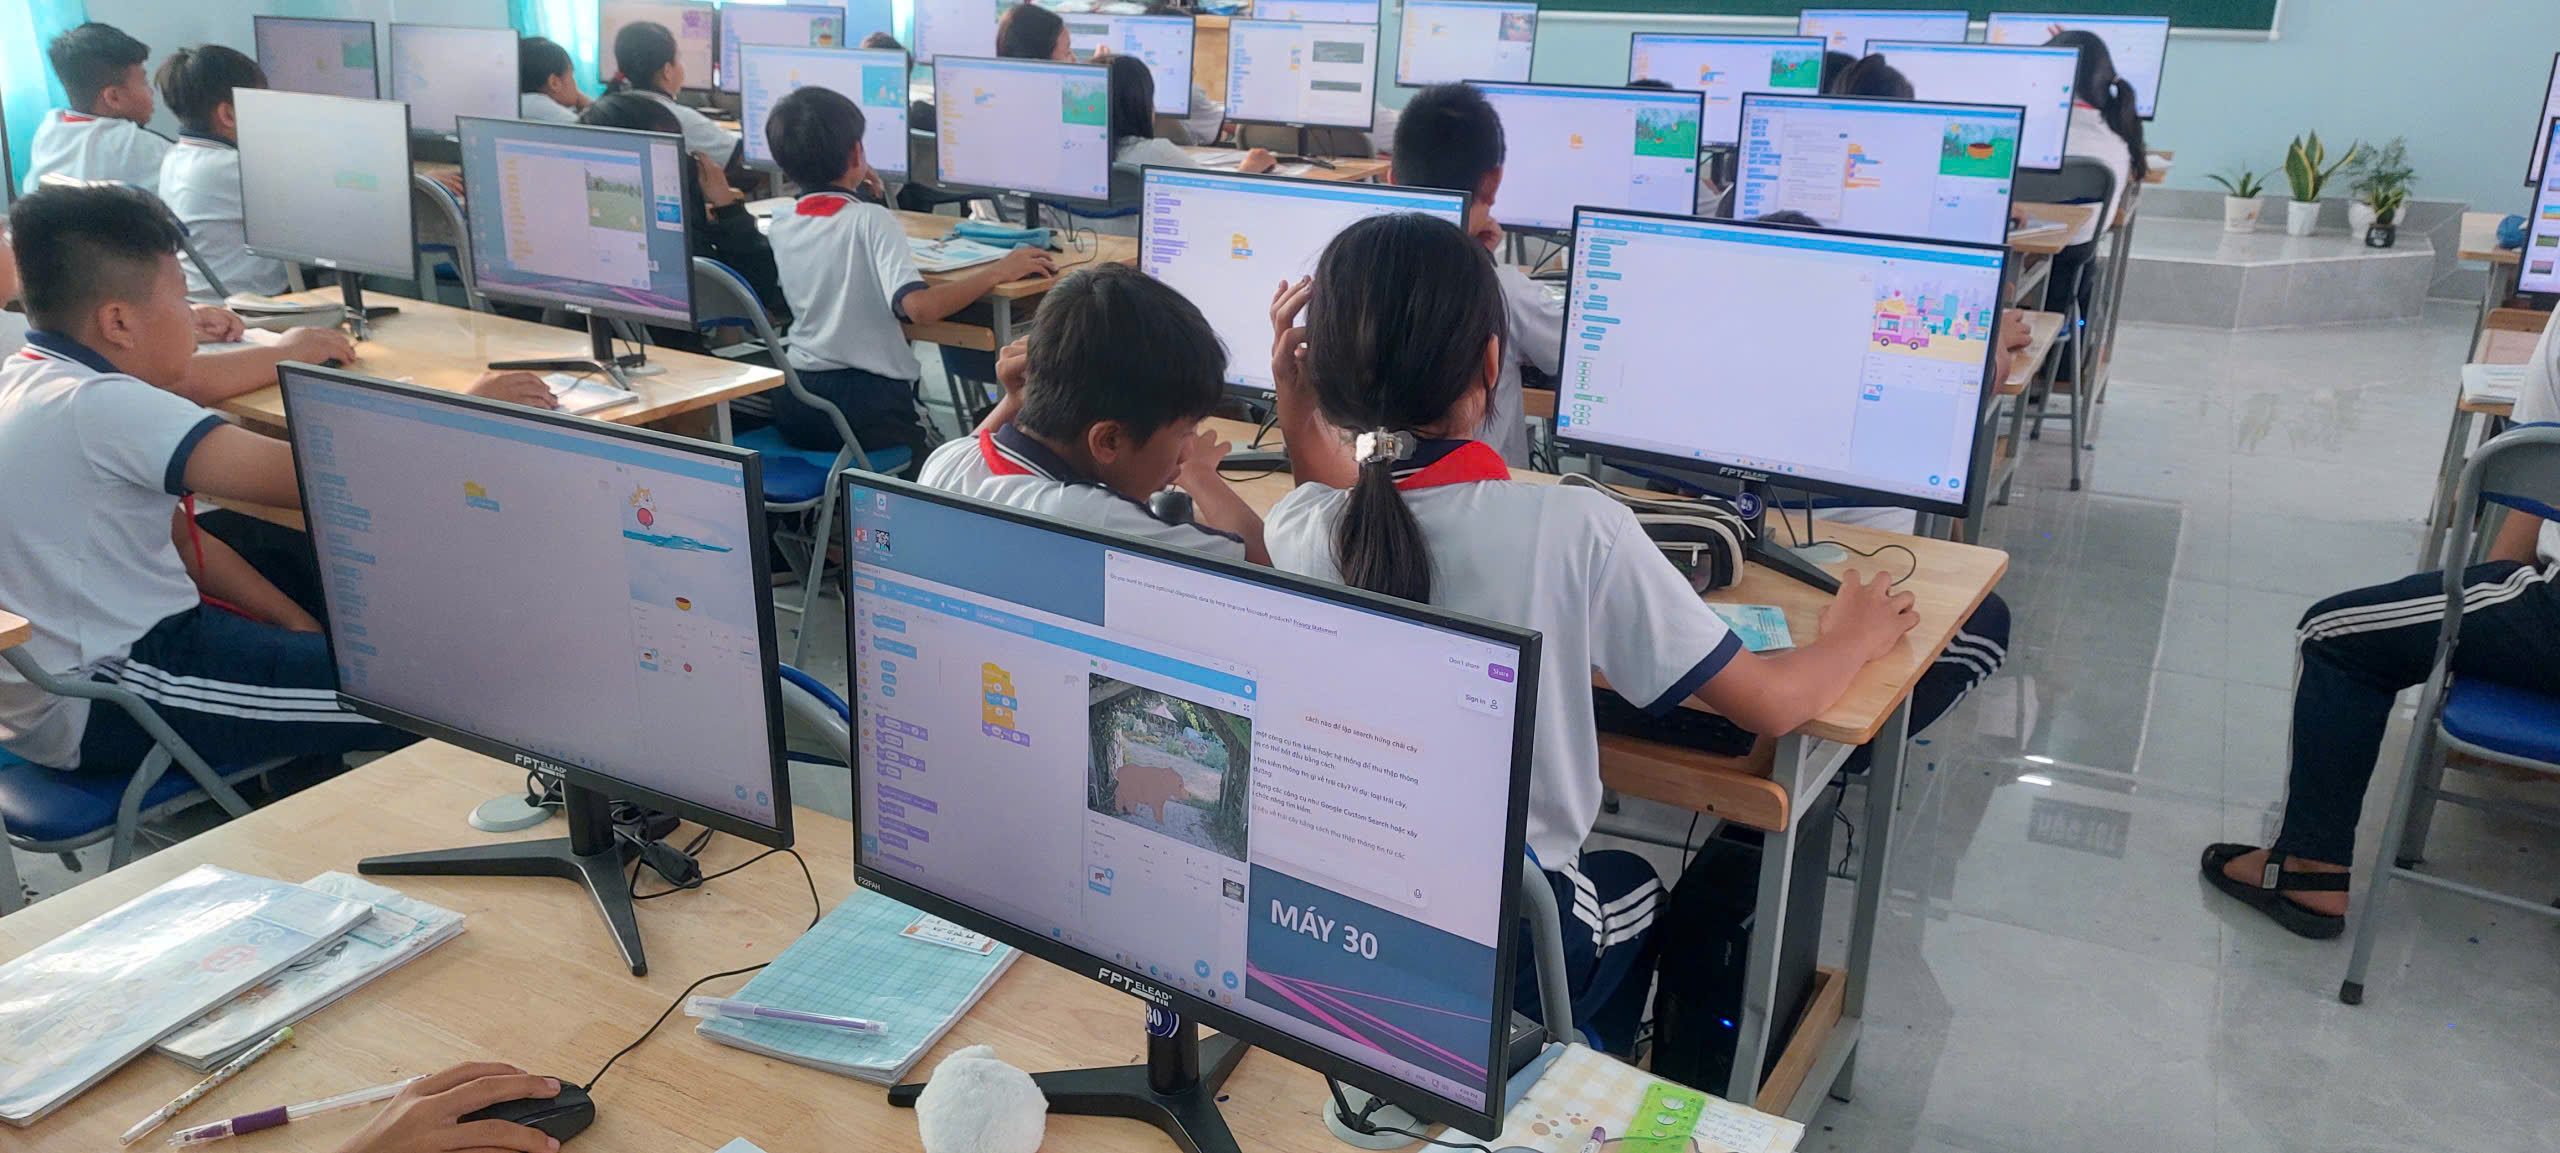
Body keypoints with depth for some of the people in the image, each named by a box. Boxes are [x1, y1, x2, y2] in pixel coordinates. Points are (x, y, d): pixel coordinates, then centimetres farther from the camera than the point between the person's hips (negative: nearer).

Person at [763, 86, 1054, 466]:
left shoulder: (781, 225, 5)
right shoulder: (870, 220, -14)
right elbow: (918, 306, -28)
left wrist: (850, 195, 31)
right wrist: (998, 271, -20)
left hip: (793, 404, 7)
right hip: (866, 410, -7)